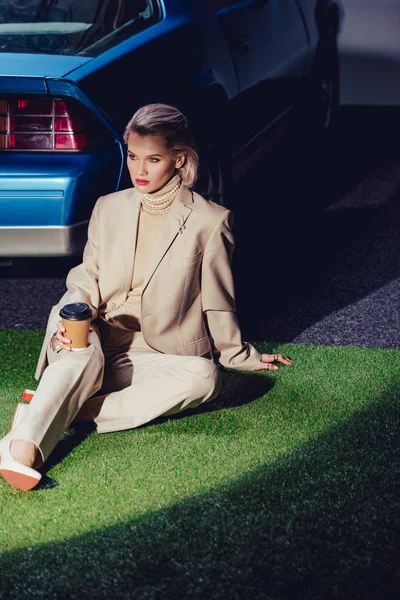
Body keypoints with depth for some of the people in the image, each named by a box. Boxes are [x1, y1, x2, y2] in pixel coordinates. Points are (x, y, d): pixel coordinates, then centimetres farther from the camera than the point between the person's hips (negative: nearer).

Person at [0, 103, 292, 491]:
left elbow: (217, 301, 9)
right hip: (100, 341, 1)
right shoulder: (108, 208, 11)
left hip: (160, 357, -1)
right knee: (82, 351, -34)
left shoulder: (210, 221, 0)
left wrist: (241, 356, 16)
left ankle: (65, 411, -39)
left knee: (202, 376, -34)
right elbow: (87, 278, 12)